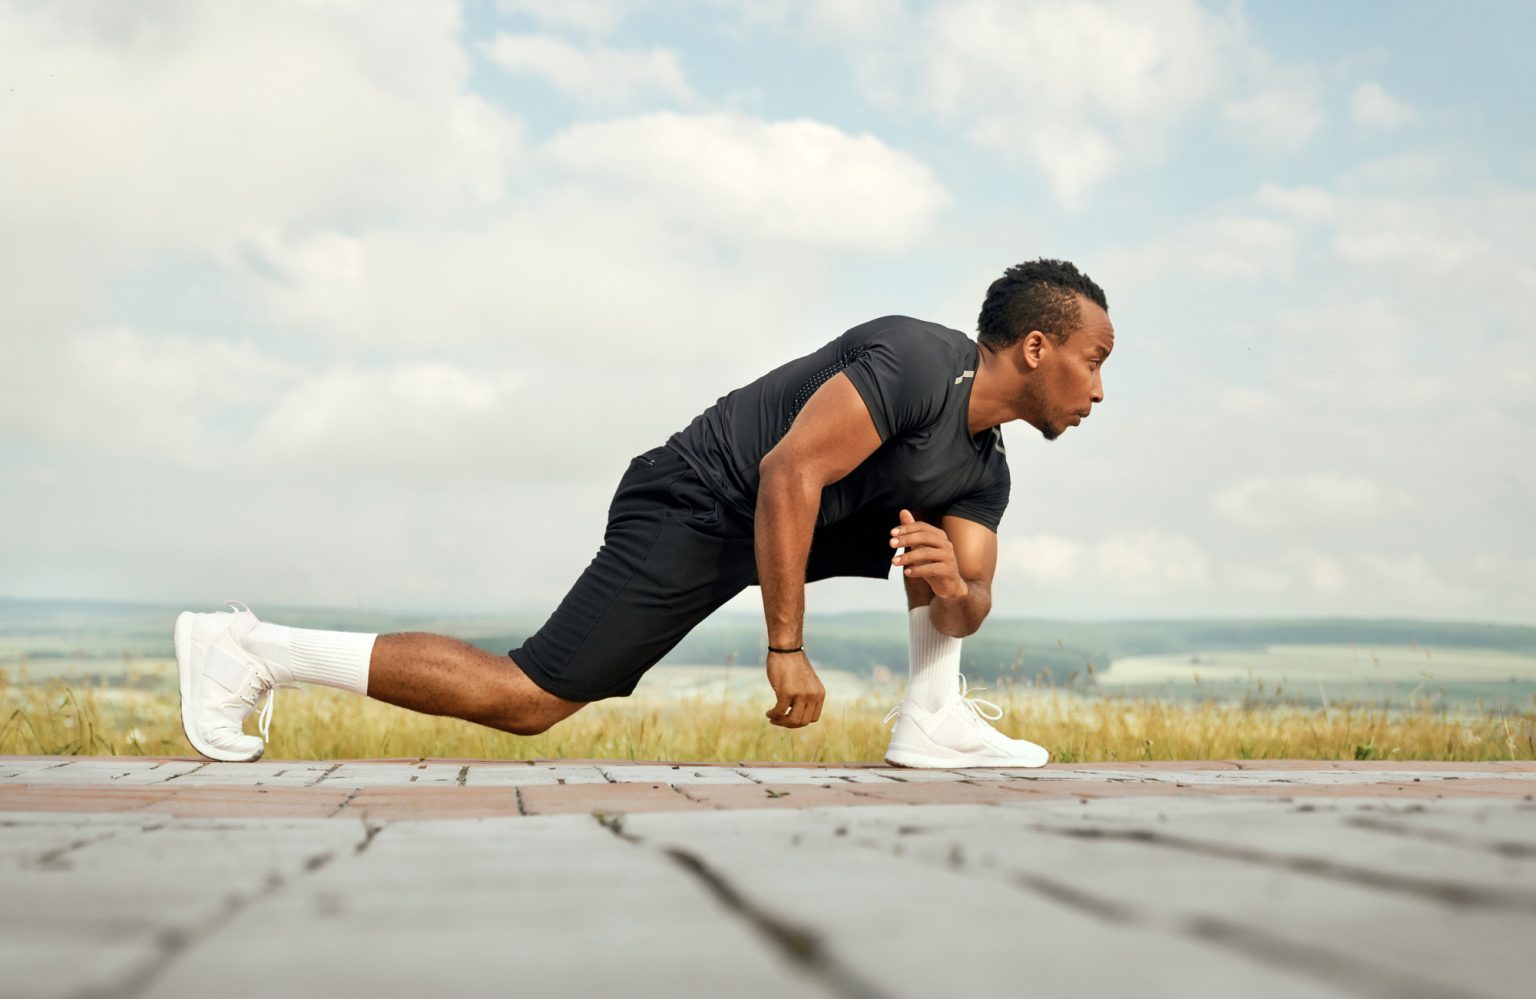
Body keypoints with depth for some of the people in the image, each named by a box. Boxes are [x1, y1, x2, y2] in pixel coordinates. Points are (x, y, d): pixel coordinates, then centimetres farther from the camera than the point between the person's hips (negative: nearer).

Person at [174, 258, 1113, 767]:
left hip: (775, 522, 10)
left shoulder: (984, 469, 10)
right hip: (693, 509, -9)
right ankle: (248, 648, -10)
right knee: (529, 699, -15)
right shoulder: (919, 362, -19)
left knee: (946, 538, 10)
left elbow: (972, 603, 12)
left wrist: (954, 586, -14)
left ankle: (932, 720, 5)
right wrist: (787, 648, -24)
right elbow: (787, 472, -27)